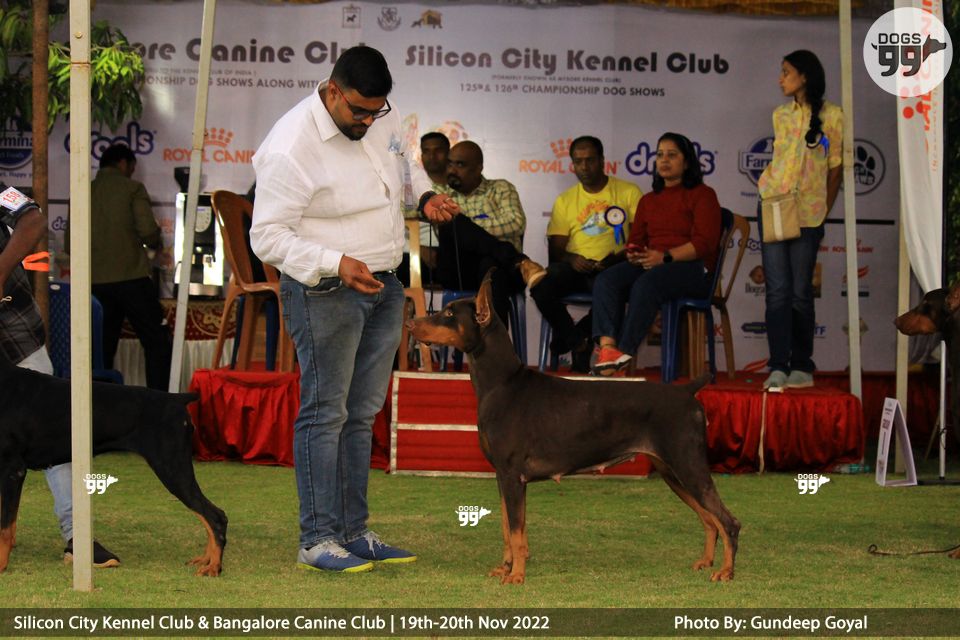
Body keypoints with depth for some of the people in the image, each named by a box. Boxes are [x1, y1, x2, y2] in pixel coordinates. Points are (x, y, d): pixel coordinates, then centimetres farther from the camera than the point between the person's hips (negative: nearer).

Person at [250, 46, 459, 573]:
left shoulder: (382, 115, 2)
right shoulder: (291, 149, -21)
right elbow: (267, 236, -20)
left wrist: (425, 195, 5)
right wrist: (336, 264, -29)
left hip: (383, 287, 8)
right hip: (325, 293, -8)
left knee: (362, 414, 11)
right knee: (325, 413, -6)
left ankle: (353, 531, 17)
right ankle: (317, 540, -2)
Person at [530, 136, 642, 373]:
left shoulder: (628, 192, 9)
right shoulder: (565, 201, 17)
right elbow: (555, 250, 12)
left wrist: (617, 258, -17)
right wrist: (571, 259, -13)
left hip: (613, 267, -2)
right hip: (575, 268, 3)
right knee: (540, 286, -30)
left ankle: (567, 336, -11)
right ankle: (578, 343, -9)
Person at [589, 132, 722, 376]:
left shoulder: (702, 195, 7)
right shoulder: (648, 200, 28)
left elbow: (704, 243, -6)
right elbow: (636, 240, 23)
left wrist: (665, 256, -18)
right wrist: (633, 255, -3)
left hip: (692, 267, -6)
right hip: (649, 264, 6)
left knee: (646, 283, -38)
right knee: (606, 280, -26)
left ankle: (623, 355, -42)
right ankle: (606, 346, -45)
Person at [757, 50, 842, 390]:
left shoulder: (832, 116, -2)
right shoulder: (781, 114, 12)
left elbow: (835, 168, 1)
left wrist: (823, 213, -1)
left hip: (808, 214, -3)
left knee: (800, 293, 1)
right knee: (777, 291, -4)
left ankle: (802, 366, 10)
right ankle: (778, 368, -9)